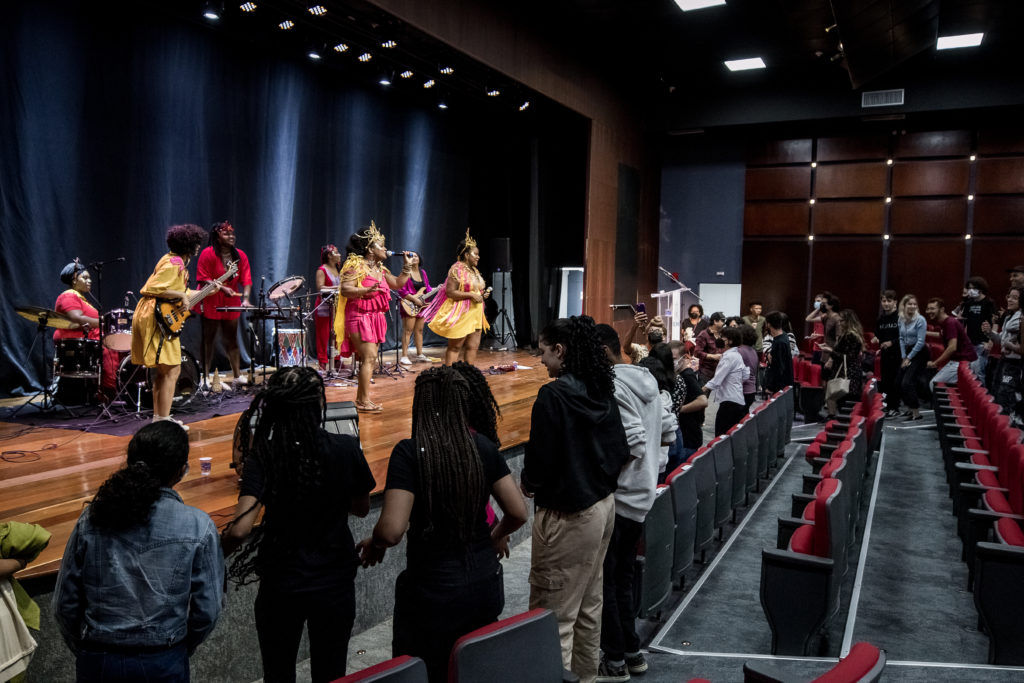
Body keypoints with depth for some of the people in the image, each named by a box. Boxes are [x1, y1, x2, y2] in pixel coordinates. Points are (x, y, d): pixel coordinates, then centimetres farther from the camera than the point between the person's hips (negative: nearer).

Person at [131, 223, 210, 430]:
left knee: (164, 372, 16)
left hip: (164, 321, 11)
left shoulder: (178, 262, 18)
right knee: (172, 371, -9)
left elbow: (181, 293, 28)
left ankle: (158, 418, 23)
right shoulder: (173, 263, -15)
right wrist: (181, 295, -19)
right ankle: (163, 421, -6)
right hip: (156, 320, -11)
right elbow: (153, 289, -26)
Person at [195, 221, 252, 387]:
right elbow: (203, 279, -12)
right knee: (208, 341, 3)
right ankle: (205, 377, 9)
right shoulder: (208, 254, -9)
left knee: (231, 340, 9)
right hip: (211, 303, -4)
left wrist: (245, 298, -16)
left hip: (231, 304, 4)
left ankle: (237, 376, 14)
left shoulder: (240, 256, 4)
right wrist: (222, 288, -23)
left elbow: (246, 279, -1)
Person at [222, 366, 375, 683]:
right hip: (335, 583, 1)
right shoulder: (346, 449, -14)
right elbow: (362, 508, 0)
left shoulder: (263, 456, -17)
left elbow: (240, 529, -24)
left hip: (280, 585, -1)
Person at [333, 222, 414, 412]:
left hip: (375, 318, 9)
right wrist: (367, 291, -35)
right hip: (360, 317, -9)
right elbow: (345, 290, -20)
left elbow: (398, 284, 22)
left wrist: (407, 266, 14)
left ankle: (360, 399, 17)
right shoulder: (356, 266, -11)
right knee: (369, 357, -15)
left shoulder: (380, 269, 15)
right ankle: (364, 402, -11)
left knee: (370, 359, 10)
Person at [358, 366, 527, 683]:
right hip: (485, 583, 4)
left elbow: (392, 530, -23)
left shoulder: (409, 451, -16)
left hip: (433, 592, -4)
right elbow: (518, 513, -1)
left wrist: (373, 544, -1)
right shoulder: (483, 446, -4)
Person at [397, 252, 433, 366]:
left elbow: (427, 288, 19)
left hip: (422, 305, 7)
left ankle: (419, 354, 18)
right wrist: (414, 299, -17)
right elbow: (402, 290, -14)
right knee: (408, 330, -9)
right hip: (410, 305, -7)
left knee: (419, 330, 11)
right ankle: (404, 356, -9)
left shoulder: (423, 272, 14)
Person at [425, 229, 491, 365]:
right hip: (460, 315, -8)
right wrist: (471, 295, -21)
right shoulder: (456, 269, -12)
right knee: (454, 347, -4)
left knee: (473, 346, 7)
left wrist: (482, 294, 7)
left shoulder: (474, 270, 16)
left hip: (474, 314, 9)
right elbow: (450, 292, -18)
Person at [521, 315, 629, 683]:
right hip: (603, 504, 9)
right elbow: (620, 449, 8)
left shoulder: (554, 394, -19)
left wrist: (528, 484, 1)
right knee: (589, 603, 20)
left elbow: (540, 459, -18)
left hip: (566, 514, -8)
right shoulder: (602, 390, 3)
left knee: (554, 614, 3)